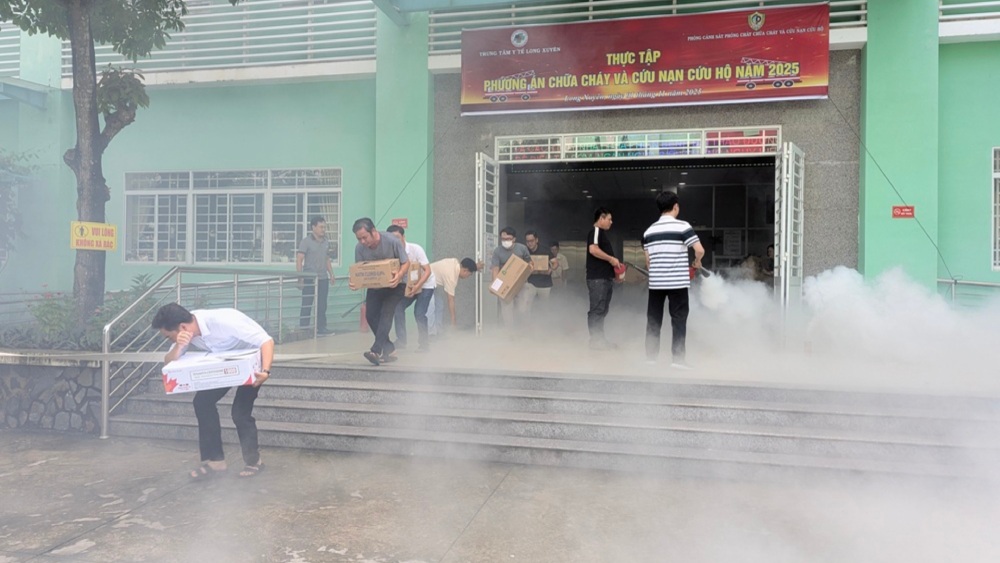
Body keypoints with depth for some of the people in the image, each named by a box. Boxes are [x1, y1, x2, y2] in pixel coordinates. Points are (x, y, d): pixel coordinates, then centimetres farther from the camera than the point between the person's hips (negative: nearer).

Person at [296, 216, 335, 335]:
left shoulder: (326, 242, 13)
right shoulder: (306, 242, -5)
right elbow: (299, 260, -9)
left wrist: (331, 274, 10)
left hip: (323, 278, 5)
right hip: (309, 279, -5)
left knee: (322, 305, 8)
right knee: (306, 305, -1)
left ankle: (321, 327, 15)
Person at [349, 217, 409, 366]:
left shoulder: (392, 241, -27)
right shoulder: (359, 248, -16)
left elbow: (406, 263, -19)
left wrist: (399, 276, -41)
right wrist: (356, 283, -32)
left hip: (394, 285, -5)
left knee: (386, 313, -20)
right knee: (370, 316, -2)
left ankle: (377, 351, -25)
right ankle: (388, 348, 14)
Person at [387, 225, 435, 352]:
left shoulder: (416, 249, -26)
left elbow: (427, 271, -26)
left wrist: (417, 286, -38)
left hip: (425, 283, -5)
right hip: (409, 285, 5)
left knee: (419, 313, -17)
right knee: (398, 307, -11)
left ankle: (424, 344, -2)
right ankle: (401, 341, 1)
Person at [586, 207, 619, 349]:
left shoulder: (603, 233, 22)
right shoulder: (595, 231, -8)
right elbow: (593, 249, -25)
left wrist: (614, 263, 16)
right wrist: (611, 259, -18)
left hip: (606, 277, 10)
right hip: (597, 278, -10)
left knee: (602, 310, 12)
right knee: (597, 310, -8)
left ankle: (600, 340, 17)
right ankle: (595, 341, -5)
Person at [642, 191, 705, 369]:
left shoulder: (649, 231, 9)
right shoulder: (683, 226, -6)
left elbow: (648, 261, 12)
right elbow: (700, 250, -11)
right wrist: (696, 262, 8)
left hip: (655, 282, 4)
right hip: (678, 282, -4)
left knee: (653, 320, 9)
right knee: (678, 319, 1)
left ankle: (650, 357, 12)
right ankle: (678, 358, -1)